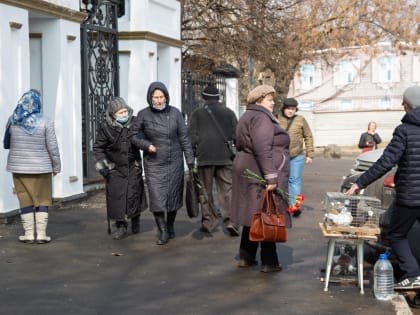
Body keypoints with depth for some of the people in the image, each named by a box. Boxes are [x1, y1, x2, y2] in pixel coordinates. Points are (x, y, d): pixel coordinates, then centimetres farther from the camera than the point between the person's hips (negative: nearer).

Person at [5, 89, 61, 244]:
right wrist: (56, 166, 4)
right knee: (42, 200, 9)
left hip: (19, 167, 2)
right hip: (41, 167, -2)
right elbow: (53, 148, -9)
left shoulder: (13, 121, -3)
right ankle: (41, 234, 6)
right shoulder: (45, 122, -12)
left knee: (25, 200, 10)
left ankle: (29, 233, 10)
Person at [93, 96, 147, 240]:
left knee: (134, 193, 1)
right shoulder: (105, 127, -9)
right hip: (115, 168, -1)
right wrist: (102, 166, -7)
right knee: (116, 196, -5)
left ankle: (135, 220, 25)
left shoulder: (134, 123, -4)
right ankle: (120, 226, 5)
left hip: (133, 166, 1)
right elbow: (98, 148, -3)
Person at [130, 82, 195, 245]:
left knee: (174, 196, 10)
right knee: (157, 198, -7)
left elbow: (184, 138, 1)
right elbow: (134, 135, 5)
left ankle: (170, 226, 32)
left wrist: (190, 160, -2)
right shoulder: (144, 115, -5)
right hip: (154, 164, -1)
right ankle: (163, 232, 5)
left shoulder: (175, 113, -3)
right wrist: (146, 145, -13)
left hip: (174, 163, 1)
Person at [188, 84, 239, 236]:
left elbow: (192, 136, 1)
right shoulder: (229, 113, 9)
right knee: (227, 189, 0)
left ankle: (209, 220, 8)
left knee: (206, 190, 7)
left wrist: (192, 155, 6)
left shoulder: (197, 113, 5)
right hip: (225, 156, 1)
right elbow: (236, 135, 8)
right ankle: (229, 220, -12)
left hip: (204, 157, -1)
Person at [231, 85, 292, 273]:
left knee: (254, 215, 15)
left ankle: (246, 257, 20)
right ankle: (269, 262, -2)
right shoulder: (261, 118, -13)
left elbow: (242, 145, 24)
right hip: (261, 173, -10)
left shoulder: (248, 117, 19)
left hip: (247, 171, 10)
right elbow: (263, 149, -24)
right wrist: (270, 176, -26)